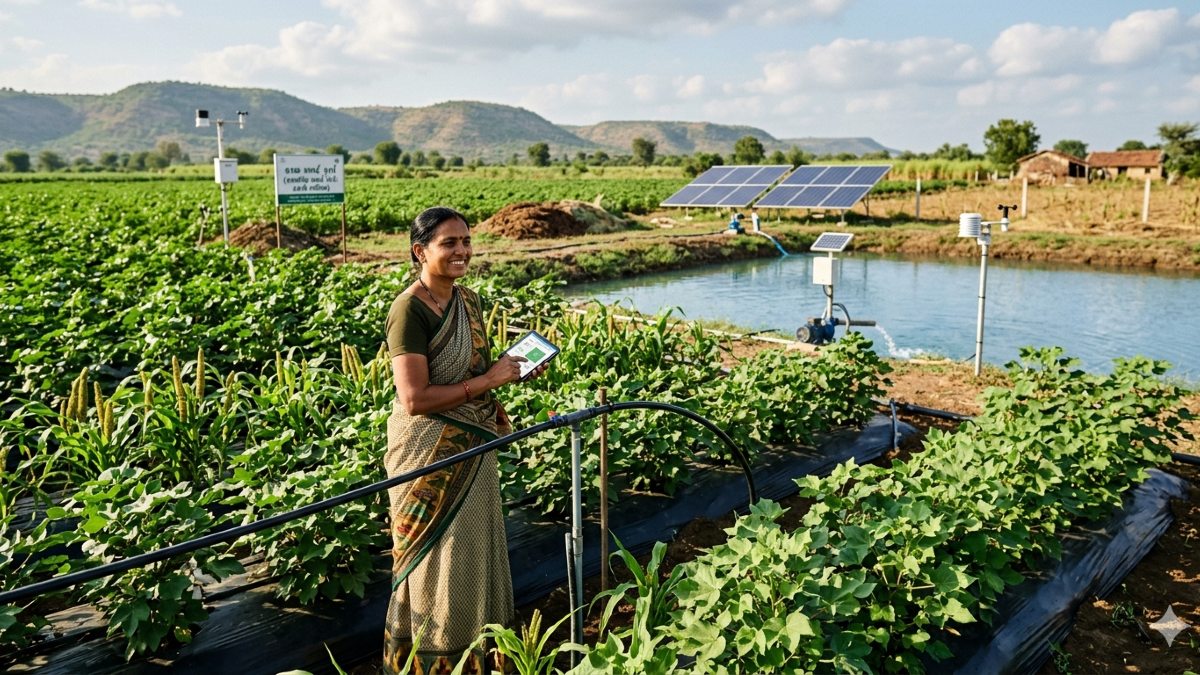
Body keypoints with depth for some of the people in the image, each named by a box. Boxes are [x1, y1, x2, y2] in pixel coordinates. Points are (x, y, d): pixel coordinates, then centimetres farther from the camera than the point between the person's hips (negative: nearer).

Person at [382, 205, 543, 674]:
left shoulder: (468, 300, 5)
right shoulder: (410, 310, -19)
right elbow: (414, 400, -25)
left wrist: (512, 368, -2)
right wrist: (488, 380, -21)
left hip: (474, 447, 8)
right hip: (430, 454, -8)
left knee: (474, 556, 19)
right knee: (437, 565, 6)